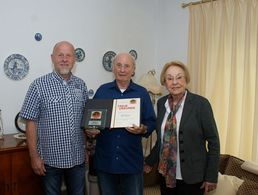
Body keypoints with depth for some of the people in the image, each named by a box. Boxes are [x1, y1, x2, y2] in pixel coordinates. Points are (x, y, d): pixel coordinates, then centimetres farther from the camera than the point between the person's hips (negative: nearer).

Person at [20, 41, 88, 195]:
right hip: (50, 158, -3)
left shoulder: (81, 85, 4)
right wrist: (34, 156, -10)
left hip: (77, 157, 4)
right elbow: (31, 122, -8)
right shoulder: (39, 85, -9)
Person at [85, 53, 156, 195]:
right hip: (105, 159, 1)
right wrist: (89, 130, -14)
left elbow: (151, 122, 1)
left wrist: (143, 129, -19)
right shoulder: (102, 90, 3)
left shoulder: (142, 93, 2)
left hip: (132, 159, 0)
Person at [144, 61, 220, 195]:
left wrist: (211, 177, -9)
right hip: (165, 174, 4)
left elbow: (213, 141, -9)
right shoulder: (161, 103, 2)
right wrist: (150, 162, 14)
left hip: (191, 177, -4)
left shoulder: (200, 103, -12)